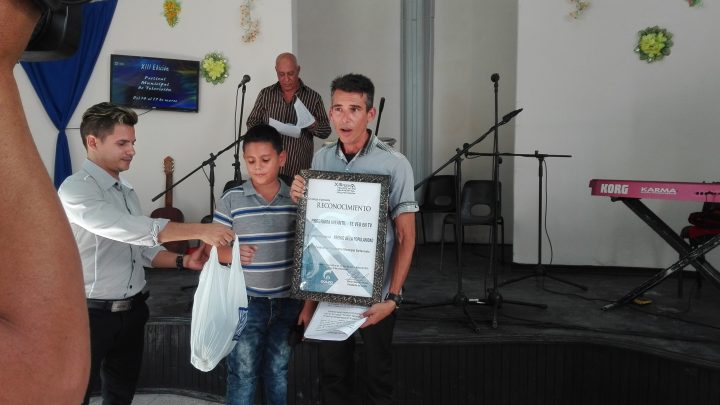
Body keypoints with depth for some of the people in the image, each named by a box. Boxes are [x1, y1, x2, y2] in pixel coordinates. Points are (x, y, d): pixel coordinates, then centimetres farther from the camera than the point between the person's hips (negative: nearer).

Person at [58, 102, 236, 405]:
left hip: (131, 311, 7)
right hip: (91, 313, -7)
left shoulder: (127, 191, 11)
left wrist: (183, 261, -6)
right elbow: (129, 229, -30)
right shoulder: (76, 189, -16)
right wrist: (199, 230, -31)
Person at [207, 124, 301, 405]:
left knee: (279, 371, 16)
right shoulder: (231, 199, -6)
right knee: (243, 372, 7)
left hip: (287, 300, 2)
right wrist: (231, 254, -22)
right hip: (246, 301, -2)